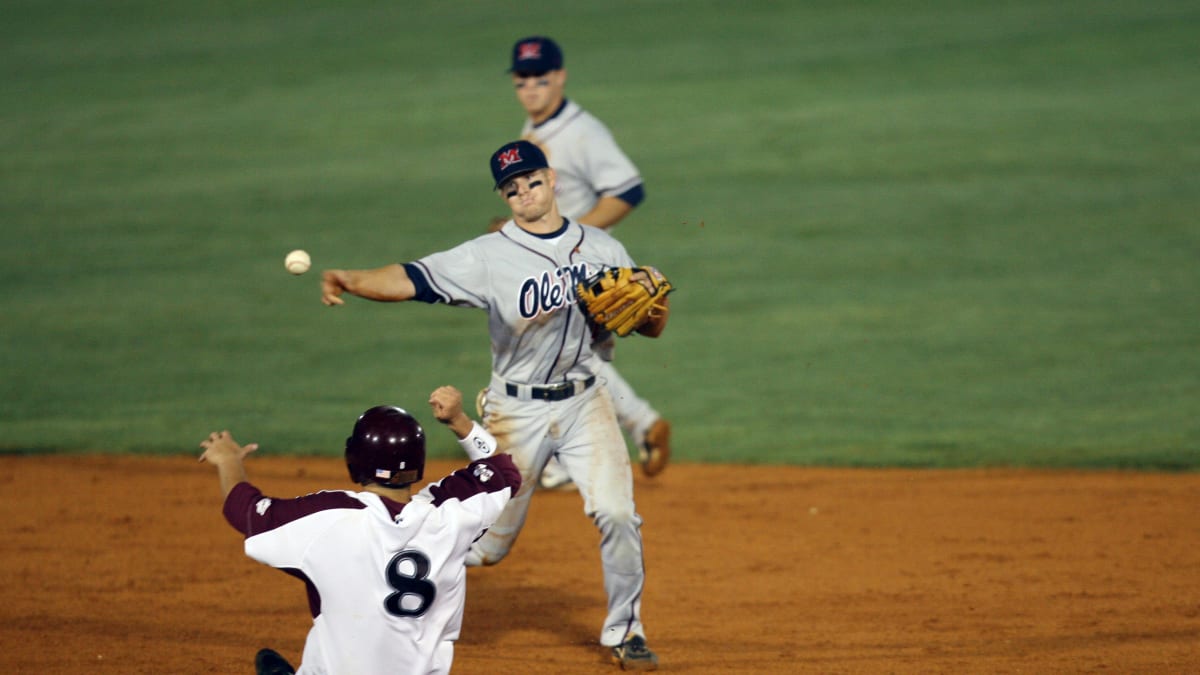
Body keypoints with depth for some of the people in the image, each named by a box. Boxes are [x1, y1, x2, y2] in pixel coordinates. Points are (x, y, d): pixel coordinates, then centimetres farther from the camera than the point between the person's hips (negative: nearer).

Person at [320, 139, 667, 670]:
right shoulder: (488, 256, -9)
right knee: (488, 541, 1)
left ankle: (624, 631, 8)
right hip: (517, 411, -2)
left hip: (585, 405, 2)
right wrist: (350, 280, -38)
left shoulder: (602, 248, 3)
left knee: (617, 514, -12)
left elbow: (654, 327, 7)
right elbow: (410, 279, -20)